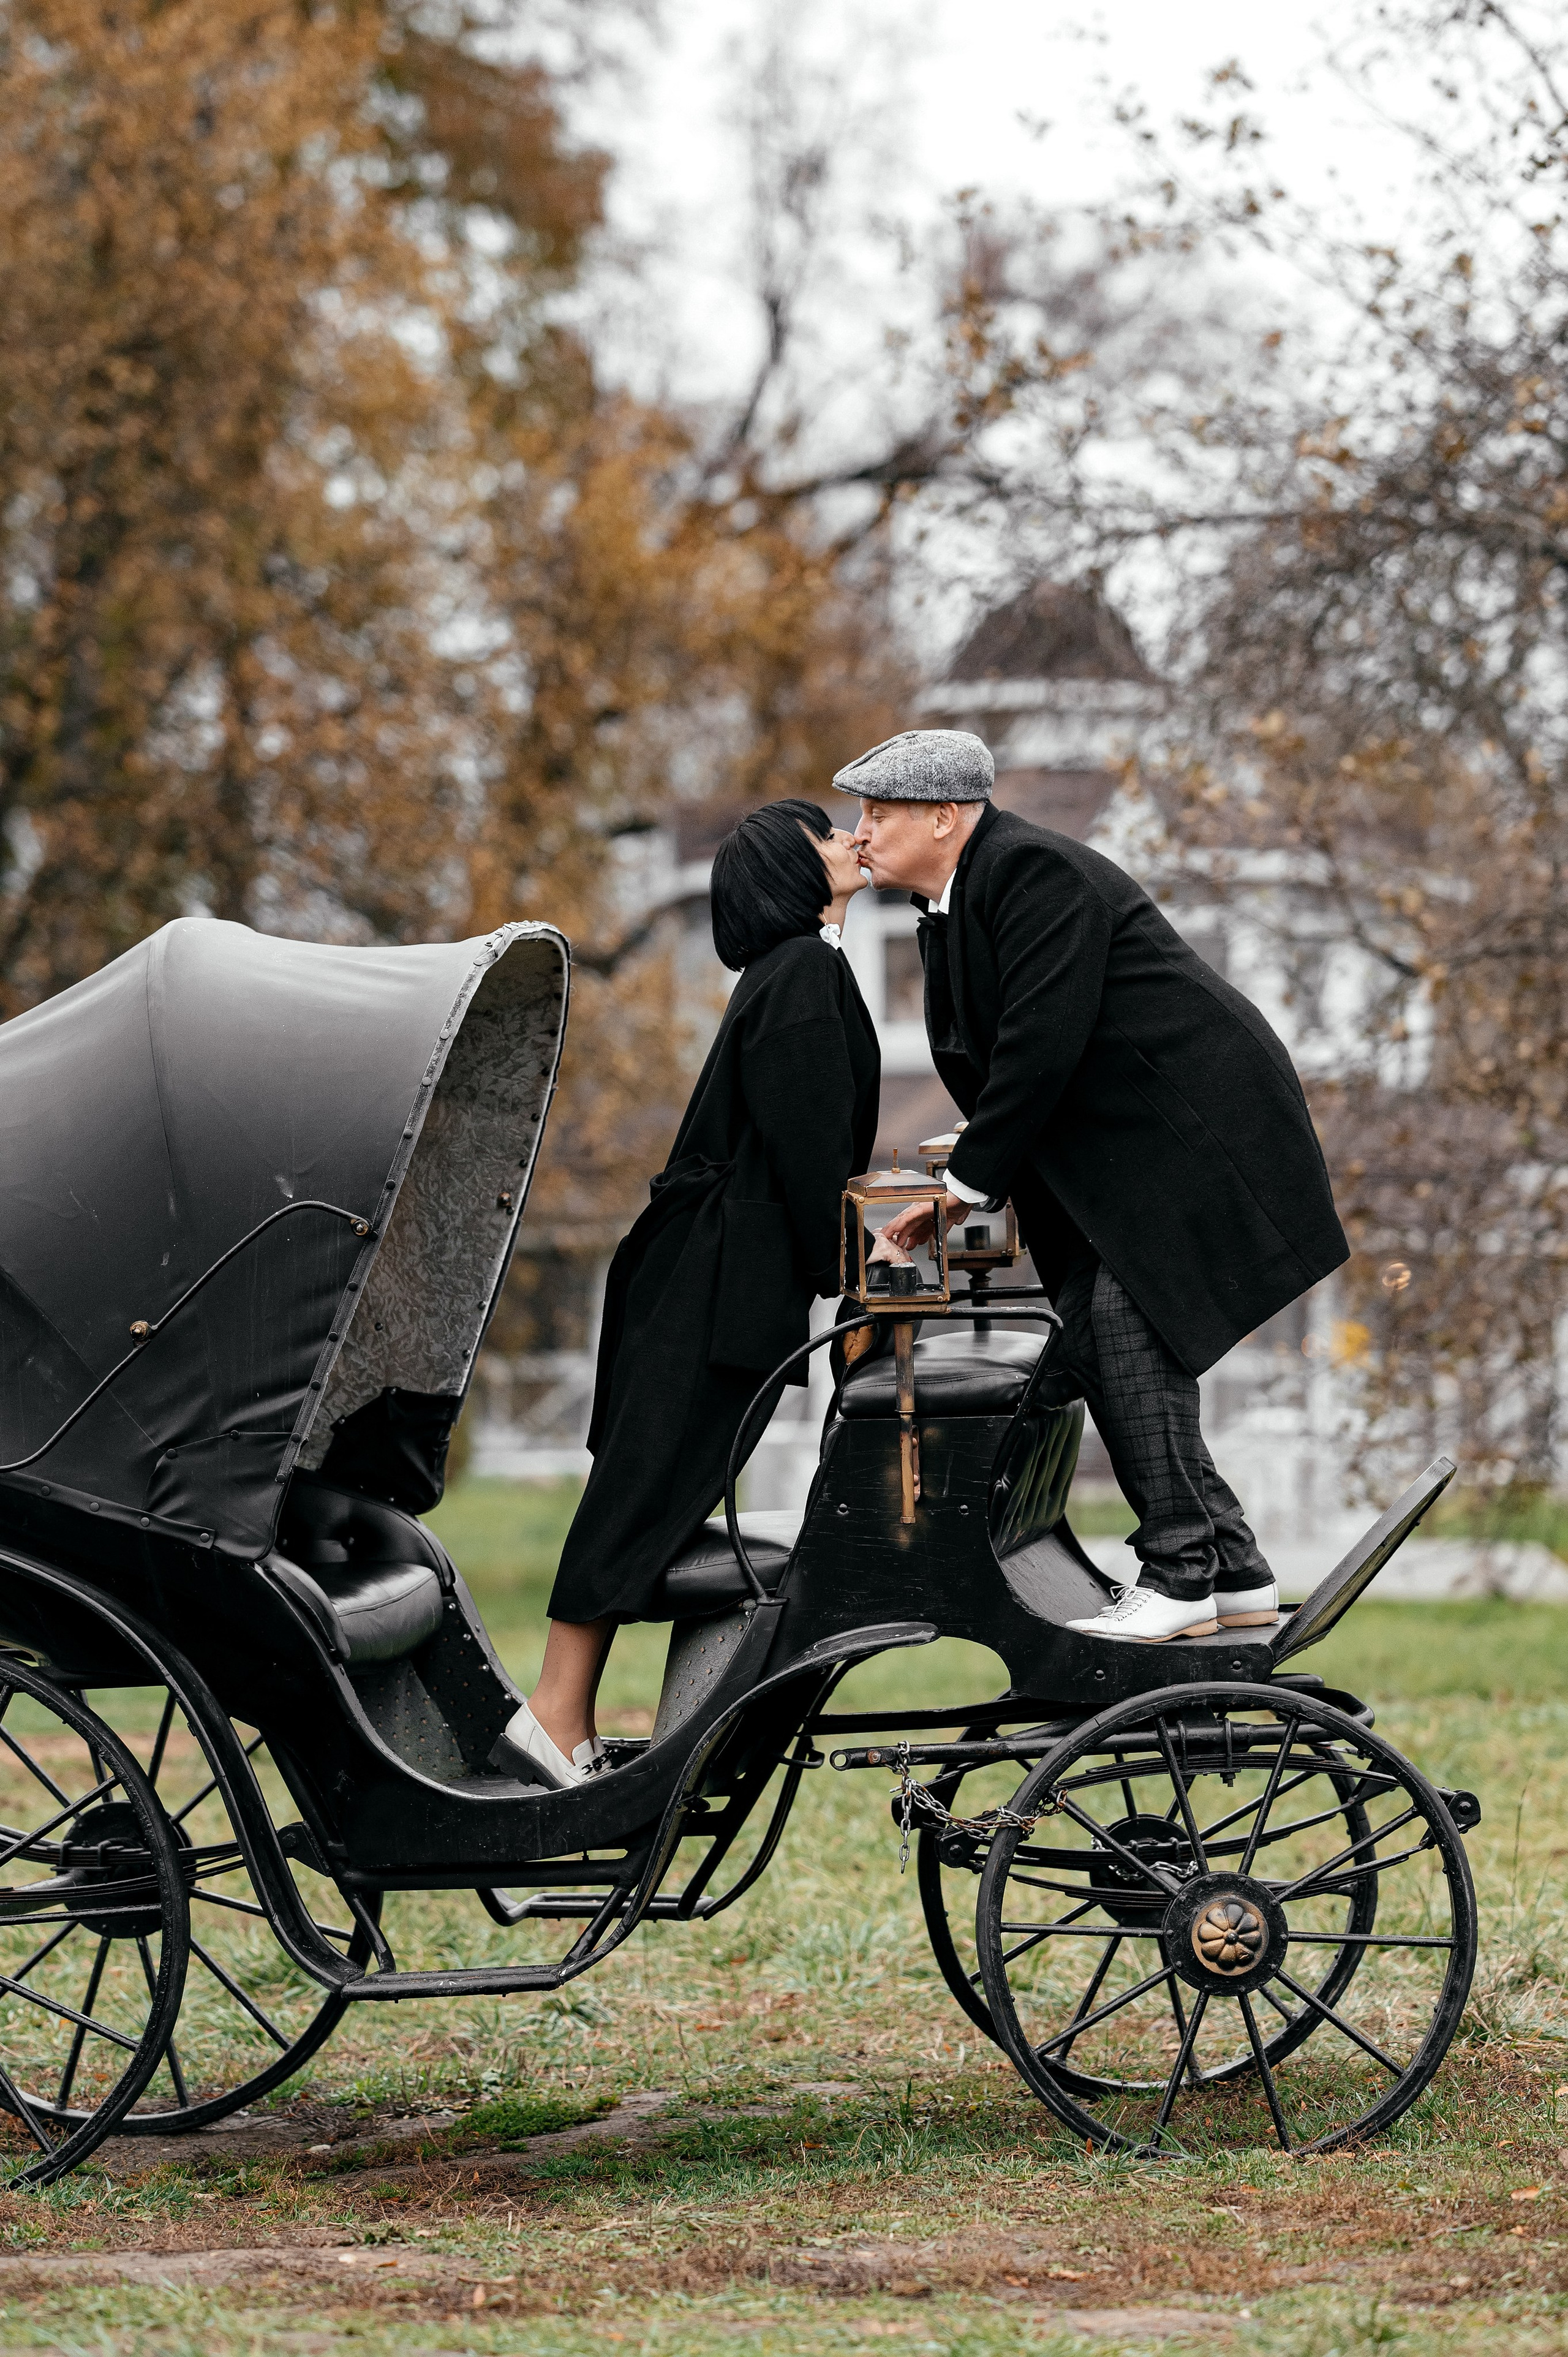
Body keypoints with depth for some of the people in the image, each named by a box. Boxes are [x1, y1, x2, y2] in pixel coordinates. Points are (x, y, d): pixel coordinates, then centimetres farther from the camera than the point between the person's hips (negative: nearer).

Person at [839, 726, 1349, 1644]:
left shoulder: (1036, 875, -17)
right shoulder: (952, 907, 14)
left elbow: (1042, 1045, -23)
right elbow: (989, 1060, 15)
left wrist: (969, 1183, -18)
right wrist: (973, 1175, 0)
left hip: (1195, 1124, -10)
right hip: (1122, 1154, 10)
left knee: (1128, 1321, -19)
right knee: (1092, 1339, 4)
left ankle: (1179, 1576, -18)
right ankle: (1234, 1574, 9)